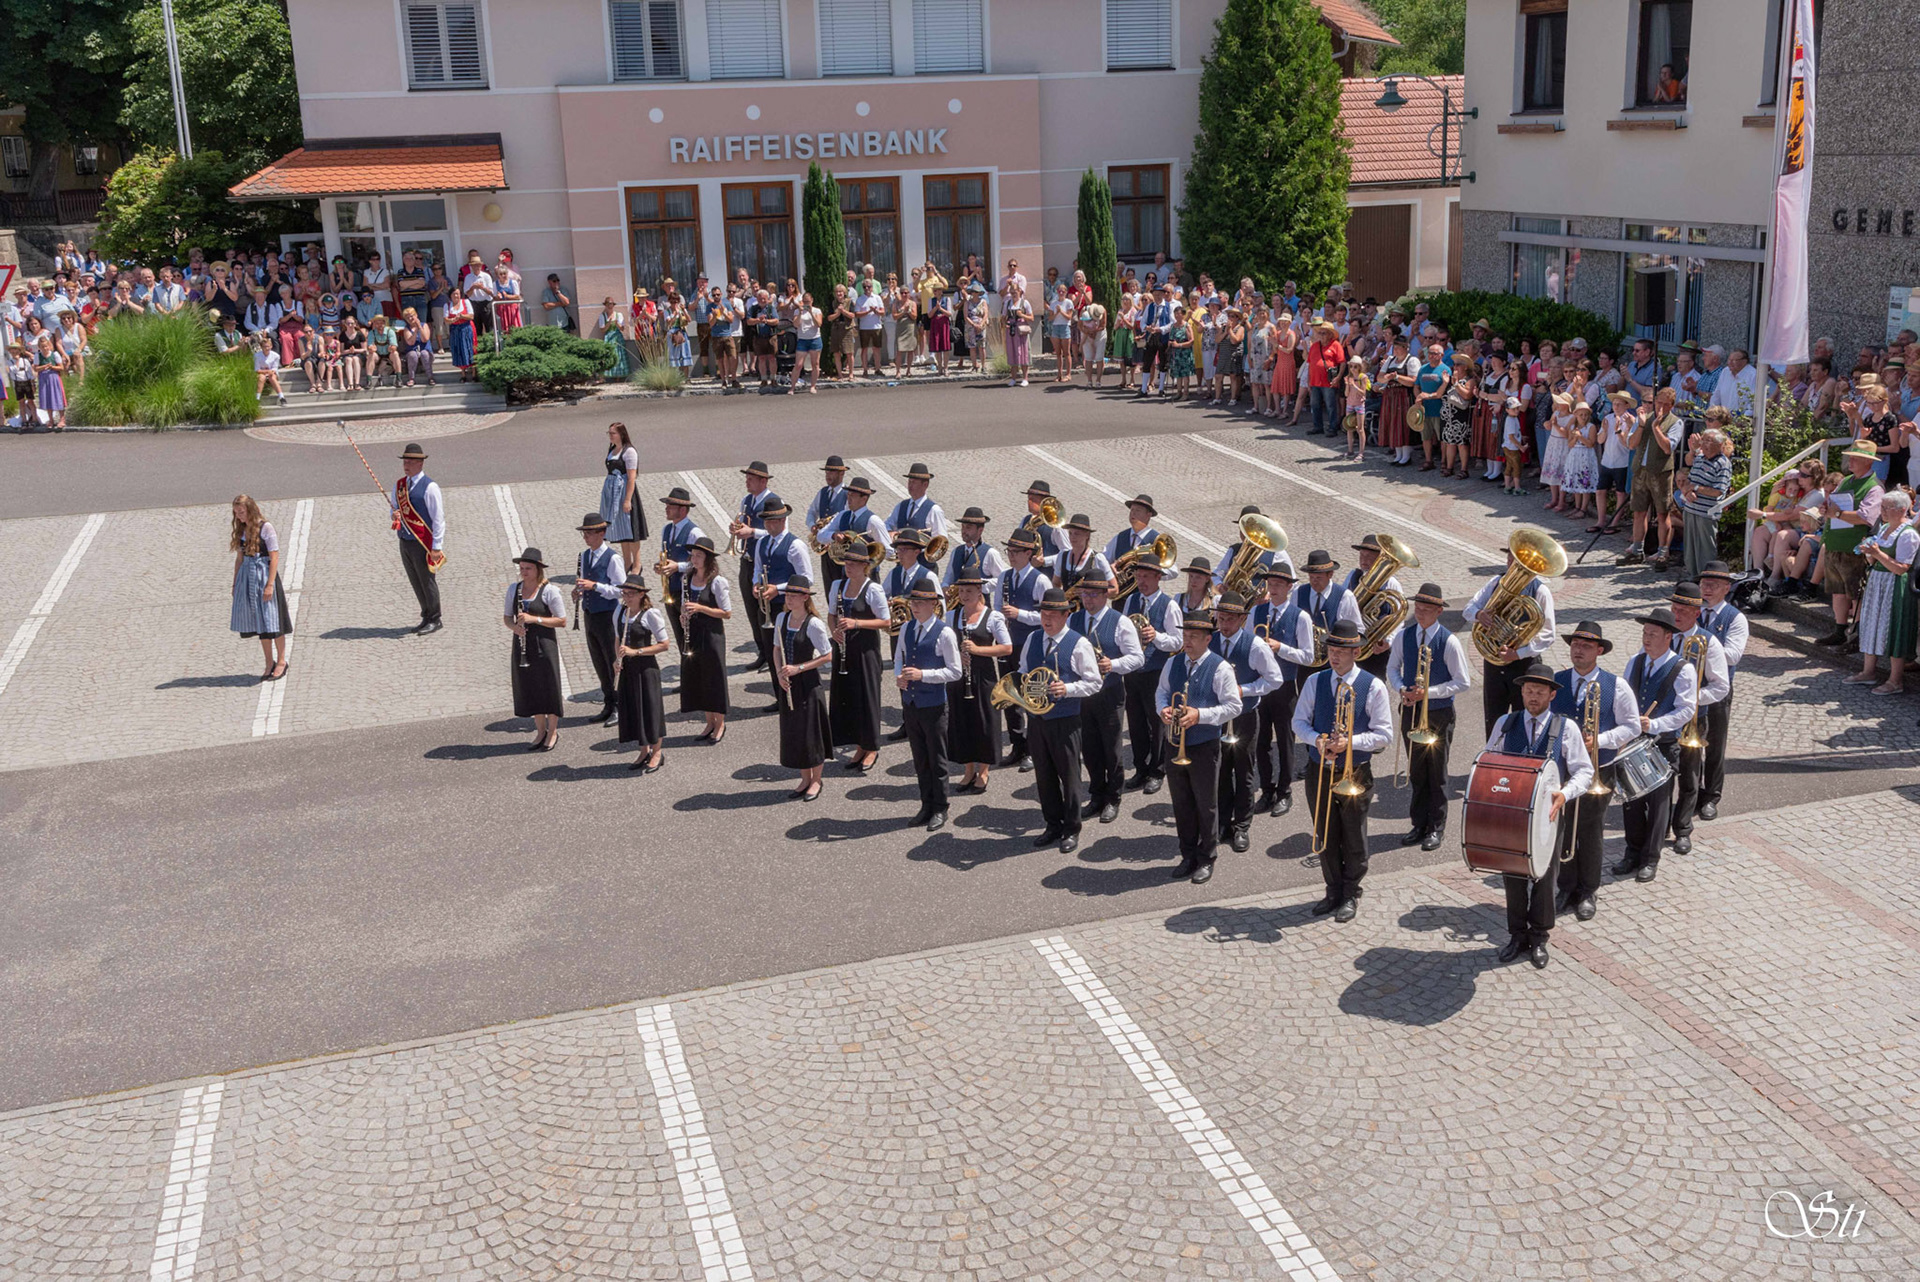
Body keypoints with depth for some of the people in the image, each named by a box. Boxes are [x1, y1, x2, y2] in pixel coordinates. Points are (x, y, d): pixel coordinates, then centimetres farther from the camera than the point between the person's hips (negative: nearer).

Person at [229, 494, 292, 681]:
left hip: (264, 573, -6)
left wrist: (270, 584, -17)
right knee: (259, 622, 9)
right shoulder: (241, 530, 9)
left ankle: (281, 662, 11)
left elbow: (274, 557, -12)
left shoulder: (265, 527, -10)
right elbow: (239, 558, 15)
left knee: (271, 619, -1)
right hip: (247, 576, 6)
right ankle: (269, 663, 18)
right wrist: (235, 583, 13)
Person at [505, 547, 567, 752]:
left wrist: (534, 619, -20)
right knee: (528, 688, 11)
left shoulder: (549, 591, -10)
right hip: (522, 645, 5)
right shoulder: (513, 589, 6)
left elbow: (562, 621, -11)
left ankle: (553, 733, 18)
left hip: (544, 644, -5)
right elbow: (507, 617, 13)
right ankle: (540, 731, 27)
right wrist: (514, 626, -10)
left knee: (548, 688, 3)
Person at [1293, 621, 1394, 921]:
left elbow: (1383, 734, -7)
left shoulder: (1373, 687, -7)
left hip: (1355, 774, -3)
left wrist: (1350, 742, -21)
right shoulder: (1315, 682, 3)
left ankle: (1351, 895, 24)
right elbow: (1299, 722, 7)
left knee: (1353, 839, 8)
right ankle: (1333, 892, 28)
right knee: (1325, 837, 12)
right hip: (1319, 771, 3)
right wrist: (1317, 739, -14)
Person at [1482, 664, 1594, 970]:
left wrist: (1565, 793, -23)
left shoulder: (1566, 727, -4)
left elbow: (1584, 772, -4)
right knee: (1512, 875, 9)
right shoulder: (1505, 723, 3)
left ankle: (1539, 938, 25)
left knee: (1545, 878, 9)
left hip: (1548, 814, -2)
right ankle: (1517, 935, 24)